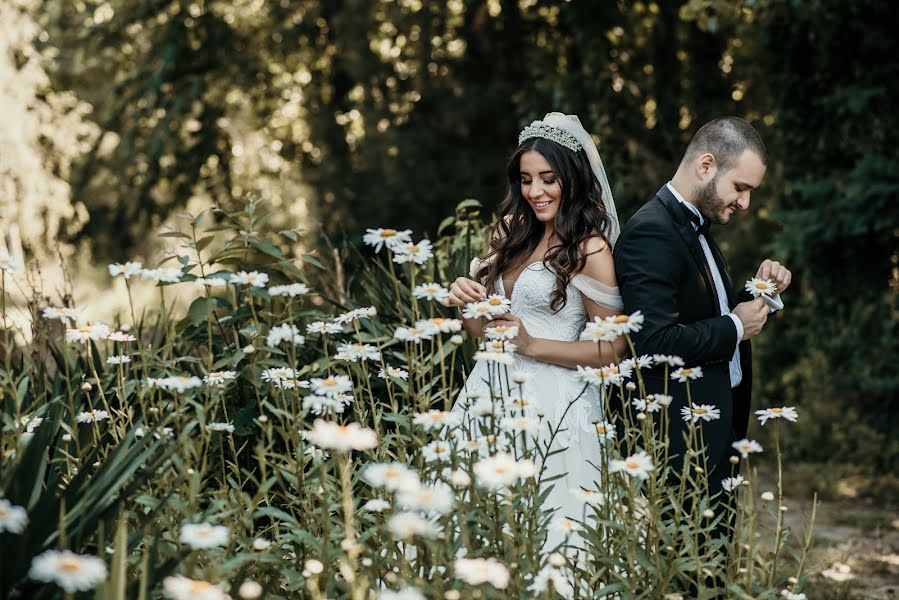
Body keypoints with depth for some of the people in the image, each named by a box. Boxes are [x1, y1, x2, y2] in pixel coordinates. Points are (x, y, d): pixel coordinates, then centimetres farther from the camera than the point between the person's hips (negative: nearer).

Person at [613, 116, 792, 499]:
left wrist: (761, 293, 7)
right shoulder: (651, 233, -16)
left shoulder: (697, 230, 15)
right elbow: (654, 344, -25)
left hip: (713, 433, 10)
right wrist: (734, 328, -14)